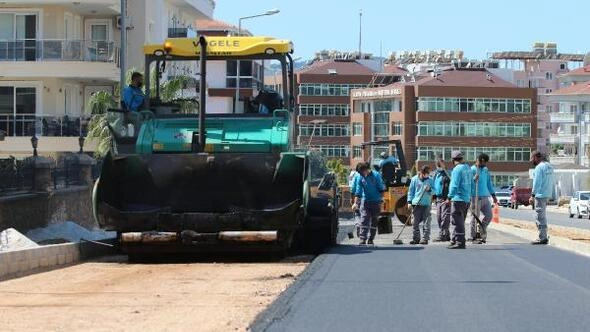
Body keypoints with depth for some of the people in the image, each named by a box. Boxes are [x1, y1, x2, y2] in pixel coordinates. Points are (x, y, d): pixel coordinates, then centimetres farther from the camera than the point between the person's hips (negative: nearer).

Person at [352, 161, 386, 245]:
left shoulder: (376, 175, -6)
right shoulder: (360, 178, -3)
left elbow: (381, 188, 0)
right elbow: (358, 191, -5)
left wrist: (381, 199, -3)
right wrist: (356, 202, -13)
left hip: (376, 201, 0)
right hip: (365, 201, 0)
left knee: (374, 221, 6)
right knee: (364, 220, -11)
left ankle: (371, 239, 15)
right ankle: (362, 239, -15)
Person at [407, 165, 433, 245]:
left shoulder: (430, 180, 4)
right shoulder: (414, 179, 3)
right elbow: (411, 190, 7)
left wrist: (429, 189, -14)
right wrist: (409, 201, 1)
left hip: (426, 204, -1)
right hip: (416, 204, 1)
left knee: (426, 223, -3)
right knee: (415, 222, 4)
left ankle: (425, 238, 0)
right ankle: (416, 238, 13)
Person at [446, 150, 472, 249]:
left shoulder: (457, 169, -13)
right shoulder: (468, 168, 14)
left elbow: (454, 185, -19)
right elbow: (470, 183, 18)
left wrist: (449, 197, -18)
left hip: (458, 199, -9)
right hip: (467, 199, 9)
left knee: (457, 221, -8)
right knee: (459, 221, 15)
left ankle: (460, 242, -12)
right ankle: (455, 241, 21)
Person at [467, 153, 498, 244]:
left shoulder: (486, 170, 16)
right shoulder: (472, 170, -7)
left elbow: (489, 183, 22)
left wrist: (493, 195, 20)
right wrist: (474, 179, -29)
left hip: (485, 197, 7)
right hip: (476, 197, -7)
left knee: (489, 215, 5)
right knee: (475, 217, -3)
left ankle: (481, 232, 21)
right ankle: (473, 237, 4)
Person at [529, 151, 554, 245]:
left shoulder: (539, 167, -15)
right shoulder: (549, 166, 13)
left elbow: (537, 182, -19)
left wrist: (532, 195, -17)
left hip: (541, 195, -9)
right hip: (547, 194, 9)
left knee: (540, 216, -4)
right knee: (542, 215, 17)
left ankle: (542, 238, -4)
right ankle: (544, 236, 20)